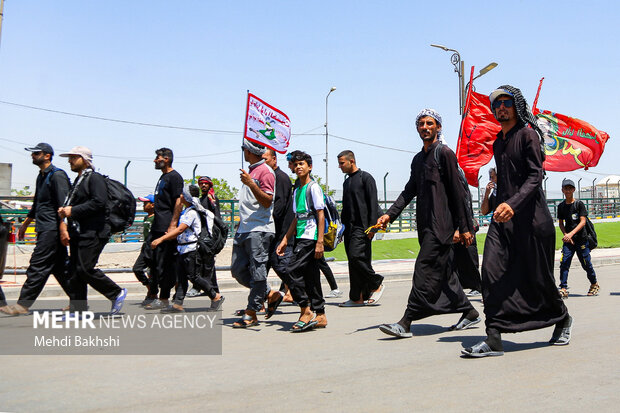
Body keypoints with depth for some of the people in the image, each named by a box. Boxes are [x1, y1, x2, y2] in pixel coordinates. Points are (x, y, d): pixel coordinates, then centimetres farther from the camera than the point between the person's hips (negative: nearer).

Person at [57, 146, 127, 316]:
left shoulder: (95, 178, -8)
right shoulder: (78, 181, 22)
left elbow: (99, 202, -20)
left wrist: (73, 211, -18)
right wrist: (64, 210, 7)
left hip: (93, 233, -9)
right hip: (78, 233, 9)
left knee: (85, 269, -13)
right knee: (75, 270, 6)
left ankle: (117, 293, 2)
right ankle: (78, 309, 11)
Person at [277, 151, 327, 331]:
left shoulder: (313, 187, -6)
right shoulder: (297, 191, 19)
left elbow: (321, 215, -11)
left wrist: (320, 242, -17)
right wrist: (285, 240, 19)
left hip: (310, 238, -9)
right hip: (301, 238, 9)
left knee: (293, 271, -15)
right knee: (311, 276, 8)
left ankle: (305, 311, -7)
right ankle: (320, 316, 13)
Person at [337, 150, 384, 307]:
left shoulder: (365, 178, -3)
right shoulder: (346, 182, 21)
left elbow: (373, 204, -9)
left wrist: (372, 226, -16)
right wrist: (342, 226, 17)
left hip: (362, 227, -8)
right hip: (350, 228, 8)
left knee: (355, 256, -18)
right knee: (354, 261, 5)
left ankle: (377, 284, 0)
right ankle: (358, 298, 7)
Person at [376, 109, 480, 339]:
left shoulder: (444, 153, -3)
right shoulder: (418, 159, 20)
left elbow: (457, 192, -7)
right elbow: (409, 191, 18)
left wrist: (464, 227, -9)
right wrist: (390, 215, 4)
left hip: (441, 223, -8)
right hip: (426, 224, 8)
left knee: (425, 270, -12)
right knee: (443, 272, 12)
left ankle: (406, 322, -14)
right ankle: (469, 313, 24)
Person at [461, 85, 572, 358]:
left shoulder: (528, 134, -4)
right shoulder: (497, 144, 17)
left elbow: (535, 176, -15)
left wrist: (513, 204, -29)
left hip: (530, 216, -6)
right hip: (502, 217, 6)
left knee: (537, 277, 5)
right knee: (493, 271, -10)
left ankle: (562, 318, 34)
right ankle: (494, 339, -11)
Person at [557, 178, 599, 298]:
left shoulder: (579, 204, -4)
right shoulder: (561, 206, 7)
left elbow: (583, 222, -11)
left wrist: (571, 234, -23)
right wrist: (565, 234, -5)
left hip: (581, 239, -3)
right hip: (568, 240, 3)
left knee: (586, 264, 6)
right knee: (564, 263, -11)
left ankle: (594, 284, 29)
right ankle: (563, 289, -10)